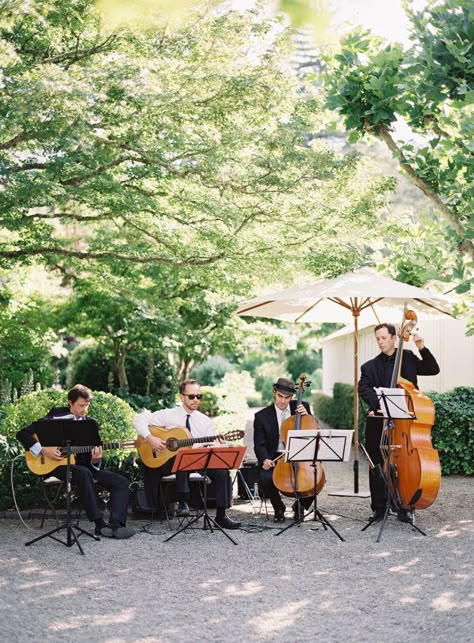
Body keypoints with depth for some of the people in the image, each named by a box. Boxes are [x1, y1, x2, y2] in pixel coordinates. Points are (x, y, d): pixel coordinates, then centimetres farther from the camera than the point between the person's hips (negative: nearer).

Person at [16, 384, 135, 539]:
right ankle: (100, 525, -36)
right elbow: (22, 433, -6)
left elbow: (91, 452, 11)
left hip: (84, 466, 6)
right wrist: (43, 450, -18)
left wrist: (95, 460, -14)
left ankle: (115, 525, -28)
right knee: (84, 474, -38)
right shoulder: (56, 418, -1)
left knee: (121, 482, -12)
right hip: (58, 466, -5)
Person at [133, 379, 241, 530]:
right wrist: (150, 438, -20)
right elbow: (139, 419, -6)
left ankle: (221, 516, -12)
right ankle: (183, 503, -30)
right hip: (169, 460, -4)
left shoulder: (204, 420, 10)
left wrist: (219, 449, -21)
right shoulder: (169, 415, -1)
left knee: (222, 470, -20)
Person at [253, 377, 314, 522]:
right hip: (275, 458, -1)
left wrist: (307, 416, -8)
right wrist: (265, 459, -22)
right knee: (265, 478, -32)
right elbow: (259, 445, -1)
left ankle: (300, 505, 7)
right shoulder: (262, 416, 1)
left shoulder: (302, 407, 6)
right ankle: (278, 508, 1)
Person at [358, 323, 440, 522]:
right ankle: (379, 508, 14)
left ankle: (404, 508, 15)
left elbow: (433, 370, 5)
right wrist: (377, 404, -25)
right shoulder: (370, 366, 7)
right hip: (379, 422, 1)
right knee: (377, 468, 4)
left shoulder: (408, 358, 8)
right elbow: (363, 388, -8)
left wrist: (422, 349, -8)